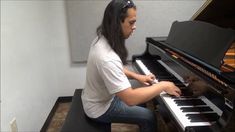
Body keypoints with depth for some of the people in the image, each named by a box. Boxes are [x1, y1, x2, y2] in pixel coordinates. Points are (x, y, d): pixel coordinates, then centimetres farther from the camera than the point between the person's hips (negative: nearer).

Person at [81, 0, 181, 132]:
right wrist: (163, 85, -27)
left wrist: (137, 76, 1)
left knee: (143, 96, 21)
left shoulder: (102, 39, -7)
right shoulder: (107, 58, -38)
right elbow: (130, 99, -39)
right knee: (149, 117, -3)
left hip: (101, 97, 9)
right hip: (100, 108, -9)